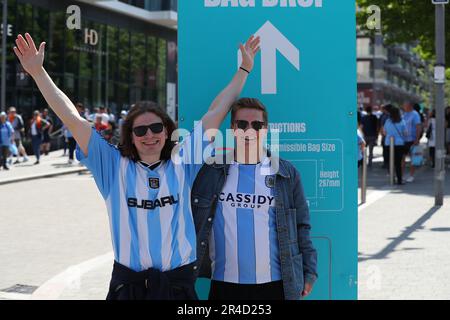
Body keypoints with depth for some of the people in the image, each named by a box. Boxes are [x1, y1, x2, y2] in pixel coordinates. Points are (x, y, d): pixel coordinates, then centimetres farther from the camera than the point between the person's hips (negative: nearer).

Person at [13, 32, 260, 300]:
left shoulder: (181, 163, 3)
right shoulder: (115, 167, 0)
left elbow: (216, 113, 6)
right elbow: (73, 120, -3)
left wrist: (244, 69, 8)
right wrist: (38, 71, -7)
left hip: (179, 282, 1)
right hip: (128, 284, -1)